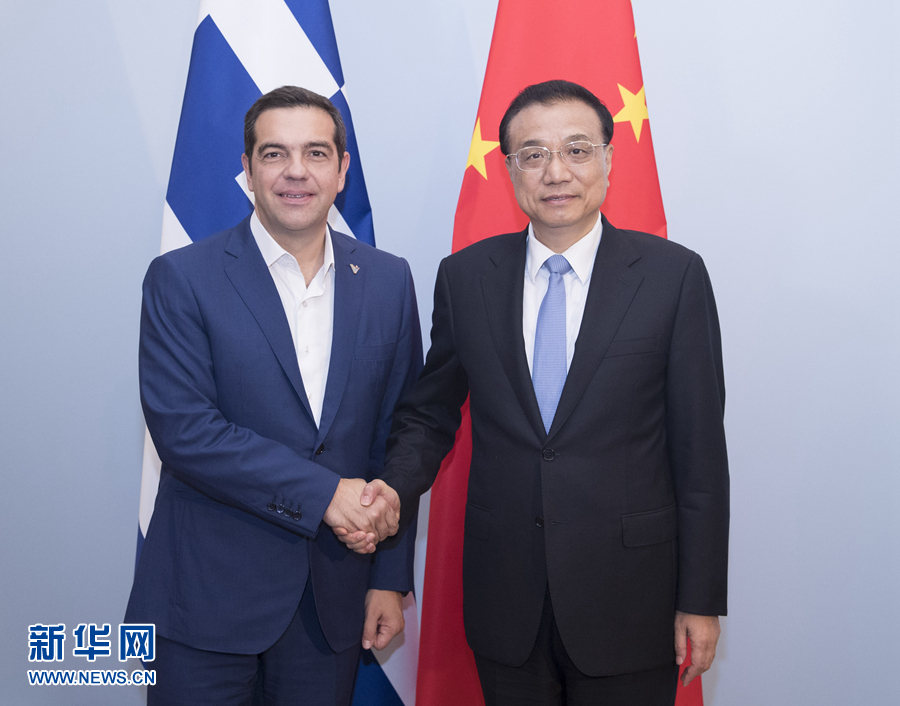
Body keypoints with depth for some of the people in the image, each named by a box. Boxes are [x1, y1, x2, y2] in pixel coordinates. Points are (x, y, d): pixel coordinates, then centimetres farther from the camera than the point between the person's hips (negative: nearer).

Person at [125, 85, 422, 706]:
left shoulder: (388, 281, 3)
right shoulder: (181, 278, -6)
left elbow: (398, 435, 5)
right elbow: (182, 429, -15)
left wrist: (390, 579, 4)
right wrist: (323, 492, -19)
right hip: (208, 595, -2)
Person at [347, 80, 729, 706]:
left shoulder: (674, 274, -6)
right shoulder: (465, 277, 1)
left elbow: (700, 448, -5)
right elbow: (429, 415, 8)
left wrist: (701, 600, -4)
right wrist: (392, 489, -12)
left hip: (629, 601, -2)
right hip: (503, 599, 2)